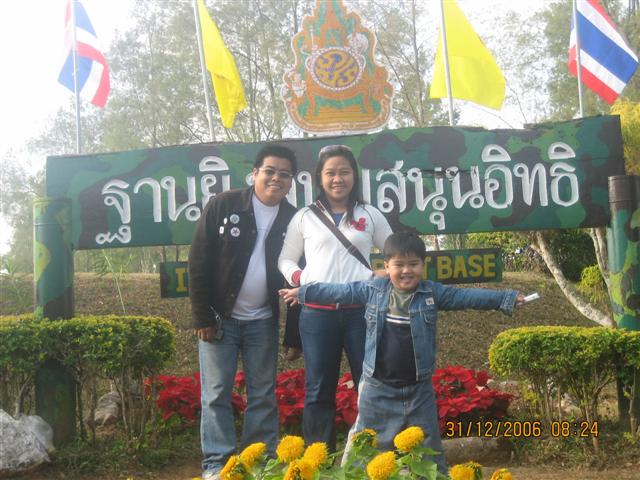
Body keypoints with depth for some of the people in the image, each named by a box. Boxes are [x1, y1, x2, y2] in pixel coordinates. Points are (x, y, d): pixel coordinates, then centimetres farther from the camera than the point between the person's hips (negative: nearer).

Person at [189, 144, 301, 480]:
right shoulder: (223, 206, -8)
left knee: (263, 395, 7)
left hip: (263, 321, 2)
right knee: (216, 393, 2)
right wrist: (202, 317, -12)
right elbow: (199, 262, -8)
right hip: (221, 317, -2)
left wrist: (294, 335, -1)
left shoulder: (292, 220, -1)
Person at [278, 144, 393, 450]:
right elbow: (285, 259, 15)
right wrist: (298, 278, -5)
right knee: (319, 389, 5)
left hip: (362, 310, 0)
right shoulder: (305, 217, 10)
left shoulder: (370, 215, 11)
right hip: (317, 312, 0)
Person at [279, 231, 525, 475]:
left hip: (419, 388, 1)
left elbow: (466, 296, -3)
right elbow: (342, 291, 5)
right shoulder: (373, 289, -3)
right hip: (378, 388, 0)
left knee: (428, 447, 15)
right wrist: (303, 292, 10)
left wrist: (506, 298, -5)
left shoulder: (432, 292, -4)